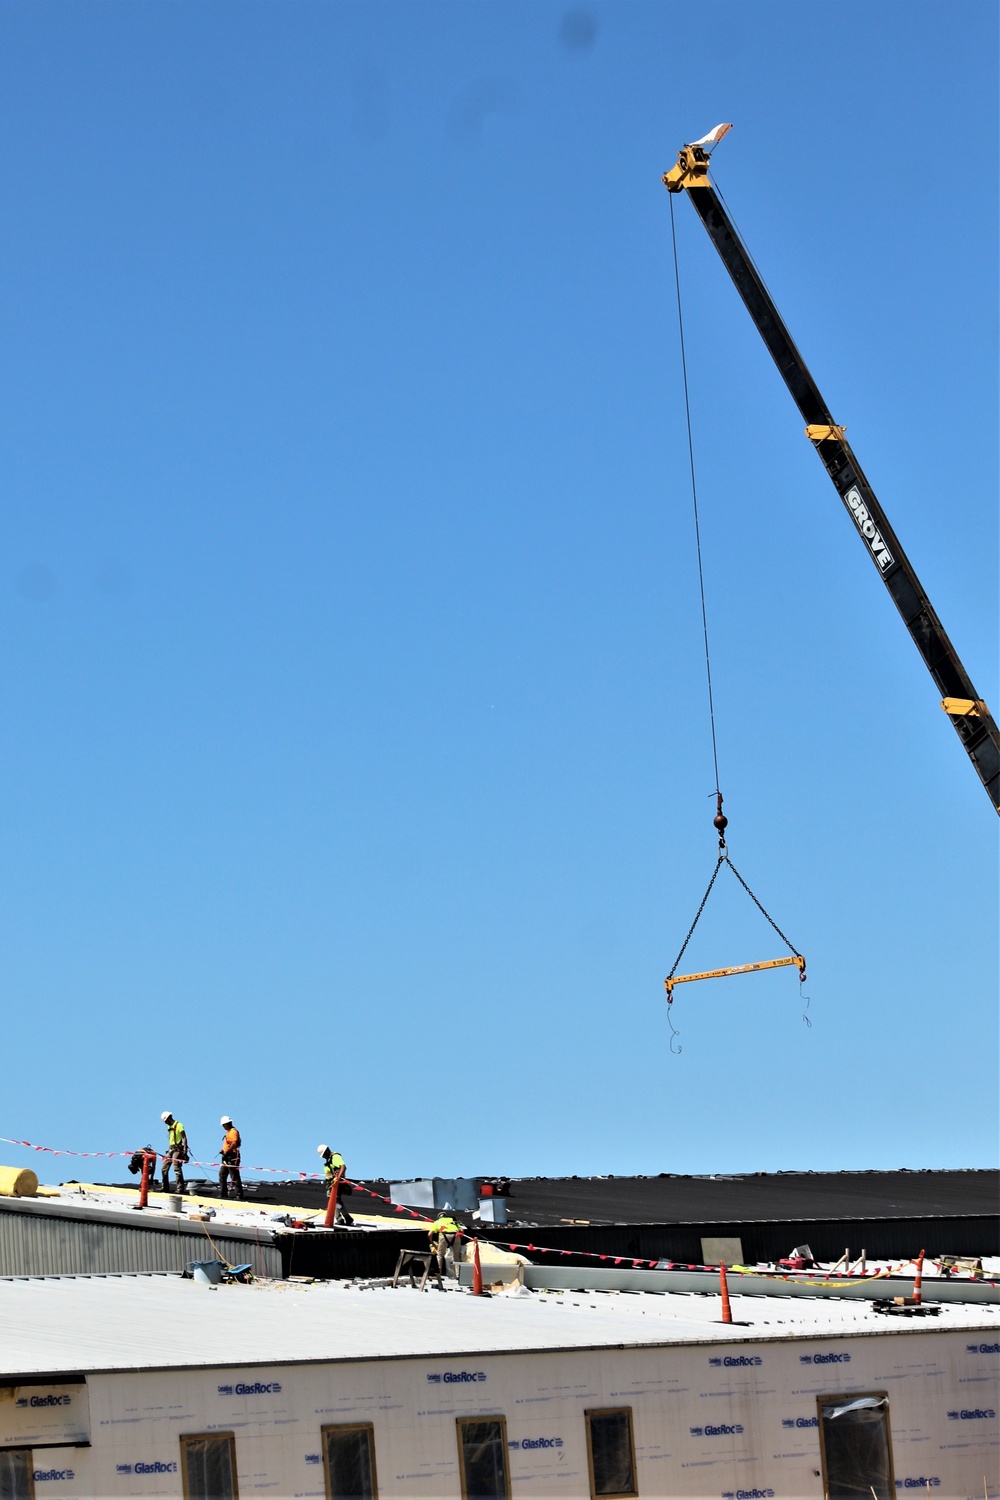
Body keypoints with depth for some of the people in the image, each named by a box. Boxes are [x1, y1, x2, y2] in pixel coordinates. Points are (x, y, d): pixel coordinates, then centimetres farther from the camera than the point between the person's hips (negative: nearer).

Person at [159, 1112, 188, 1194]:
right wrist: (169, 1150, 18)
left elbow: (184, 1138, -13)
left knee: (177, 1169, -13)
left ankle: (180, 1188, -11)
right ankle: (165, 1188, 13)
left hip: (177, 1149, -9)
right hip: (170, 1149, 9)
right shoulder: (169, 1127, 18)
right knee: (164, 1168, 7)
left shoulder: (178, 1125, -8)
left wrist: (185, 1150, -19)